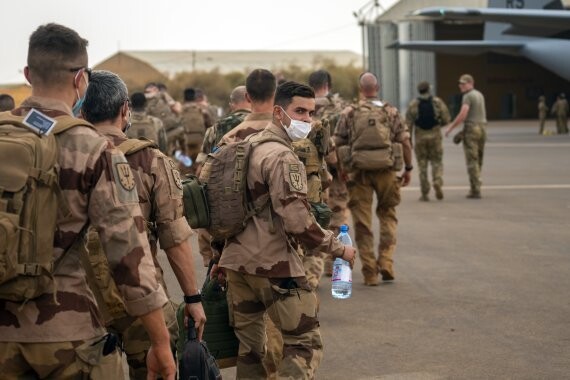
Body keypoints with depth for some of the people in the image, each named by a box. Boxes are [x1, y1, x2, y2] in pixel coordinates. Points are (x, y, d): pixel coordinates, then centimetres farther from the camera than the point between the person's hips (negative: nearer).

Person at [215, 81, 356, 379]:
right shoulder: (282, 157, -15)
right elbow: (297, 222, -21)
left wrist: (221, 256, 26)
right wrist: (338, 249, -10)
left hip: (237, 261, 9)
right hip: (273, 265, -9)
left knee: (247, 346, 14)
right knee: (305, 343, -2)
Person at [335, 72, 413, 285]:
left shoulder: (349, 114, 1)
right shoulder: (391, 112, 2)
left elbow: (338, 144, 1)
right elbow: (405, 142, 0)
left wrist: (343, 171, 12)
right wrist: (408, 169, 10)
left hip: (359, 172, 0)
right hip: (386, 170, 1)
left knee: (362, 222, 6)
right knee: (387, 215, 18)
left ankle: (370, 273, 6)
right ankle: (386, 263, 6)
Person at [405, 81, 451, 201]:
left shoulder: (413, 104, -2)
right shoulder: (438, 102, -2)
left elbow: (408, 124, -5)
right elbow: (446, 120, -3)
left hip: (420, 137, 0)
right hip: (435, 136, 0)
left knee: (422, 165, 8)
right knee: (437, 162, 13)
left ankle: (425, 193, 7)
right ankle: (437, 183, -14)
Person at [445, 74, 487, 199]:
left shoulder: (468, 96, -10)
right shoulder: (480, 95, 17)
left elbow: (463, 115, -20)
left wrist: (451, 127, -12)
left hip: (471, 129, -8)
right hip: (482, 127, 8)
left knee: (472, 161, -6)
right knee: (478, 161, 12)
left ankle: (475, 191, -8)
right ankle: (475, 188, 15)